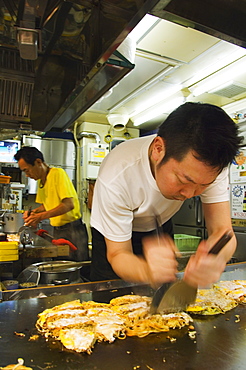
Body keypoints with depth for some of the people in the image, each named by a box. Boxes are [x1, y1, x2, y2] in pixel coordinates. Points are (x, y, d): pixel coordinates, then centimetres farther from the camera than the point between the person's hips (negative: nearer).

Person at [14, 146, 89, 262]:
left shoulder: (58, 173, -14)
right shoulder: (40, 180, 11)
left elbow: (69, 204, -23)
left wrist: (41, 216, -24)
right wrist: (34, 212, 2)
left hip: (73, 228, -7)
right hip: (57, 230, 7)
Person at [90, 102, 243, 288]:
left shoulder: (211, 165, -30)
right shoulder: (116, 178, -40)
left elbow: (223, 230, -30)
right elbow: (118, 254, -31)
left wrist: (215, 259, -54)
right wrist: (147, 271, -54)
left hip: (159, 227, 3)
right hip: (113, 234, -2)